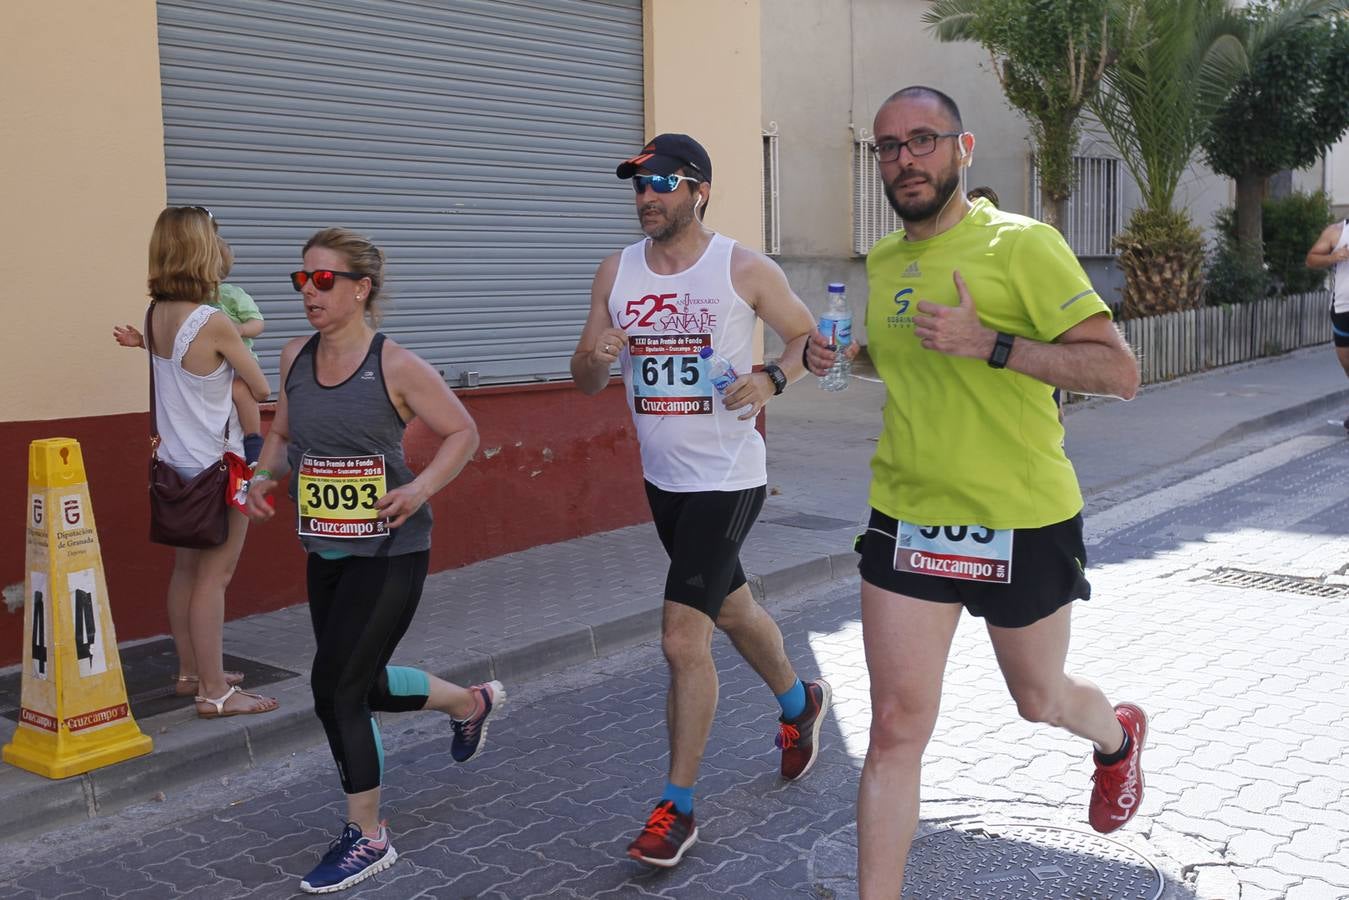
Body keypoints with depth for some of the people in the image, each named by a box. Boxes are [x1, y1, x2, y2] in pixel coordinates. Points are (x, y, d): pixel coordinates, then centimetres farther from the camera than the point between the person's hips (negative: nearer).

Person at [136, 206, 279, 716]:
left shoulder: (156, 314, 1)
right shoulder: (213, 324, -20)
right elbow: (261, 390, -7)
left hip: (177, 463, 8)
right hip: (216, 467, -8)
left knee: (186, 570, 17)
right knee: (214, 577, -1)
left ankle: (191, 673, 30)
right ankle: (215, 692, 7)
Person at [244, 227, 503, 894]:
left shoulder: (396, 366, -14)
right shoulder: (295, 357, 2)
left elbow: (462, 432, -5)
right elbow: (283, 435, 16)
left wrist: (421, 488, -20)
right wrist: (265, 478, -3)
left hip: (390, 551, -7)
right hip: (325, 551, 7)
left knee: (334, 690, -7)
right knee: (367, 688, 17)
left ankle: (367, 839, 13)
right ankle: (472, 702, 47)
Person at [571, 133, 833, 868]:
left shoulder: (744, 269, -11)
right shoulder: (617, 272, 2)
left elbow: (809, 338, 0)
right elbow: (587, 382, 5)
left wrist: (771, 380, -21)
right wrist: (594, 358, -19)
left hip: (727, 479, -6)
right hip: (663, 477, 6)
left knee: (683, 637, -11)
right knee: (731, 608, 23)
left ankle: (677, 808, 3)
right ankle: (800, 703, 51)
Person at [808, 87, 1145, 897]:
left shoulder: (1021, 244, -13)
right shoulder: (882, 262, 5)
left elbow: (1119, 371, -18)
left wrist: (989, 342, -28)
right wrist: (836, 355, 2)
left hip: (1024, 523, -3)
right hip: (906, 518, 4)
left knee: (1039, 700, 20)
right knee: (897, 727, -1)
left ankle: (1119, 736, 56)